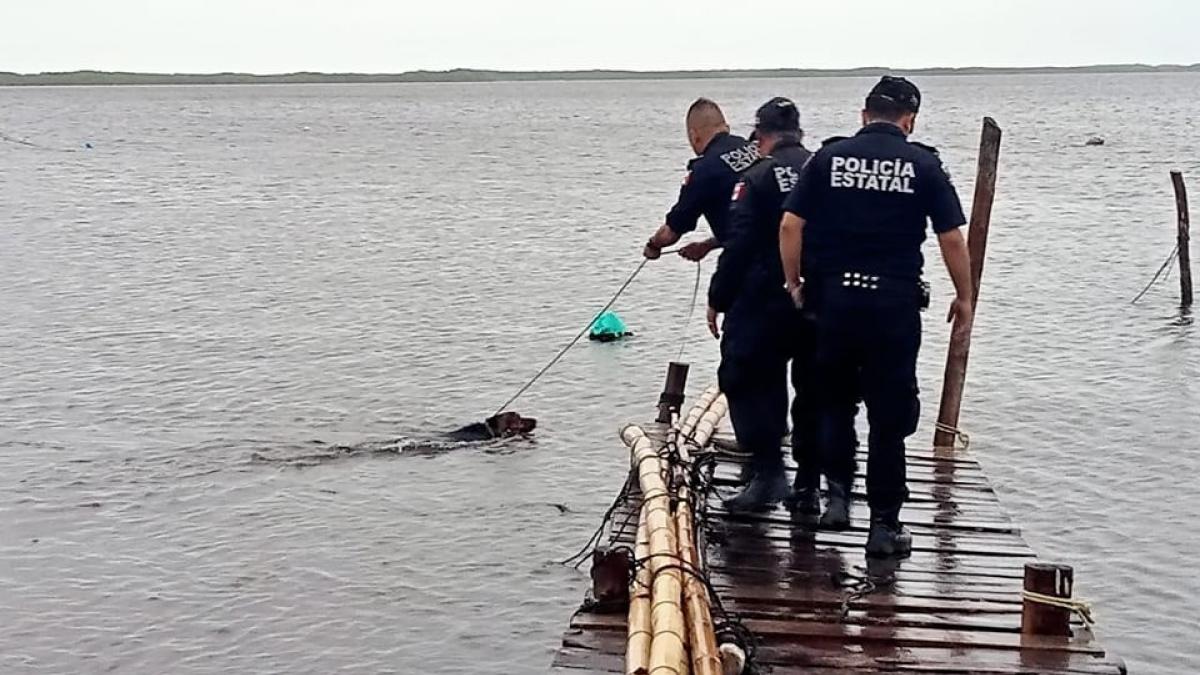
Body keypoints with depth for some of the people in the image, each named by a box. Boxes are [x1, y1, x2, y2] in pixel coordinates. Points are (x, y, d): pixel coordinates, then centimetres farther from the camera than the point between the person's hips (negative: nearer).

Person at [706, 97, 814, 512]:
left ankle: (769, 473, -6)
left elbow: (738, 246, -10)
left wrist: (717, 300, -2)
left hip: (765, 300, -5)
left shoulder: (757, 177, -8)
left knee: (743, 379, 5)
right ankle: (809, 485, 17)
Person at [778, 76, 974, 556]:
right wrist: (964, 297, 10)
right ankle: (884, 524, 10)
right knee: (890, 413, 6)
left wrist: (794, 283, 8)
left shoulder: (828, 158, 4)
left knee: (834, 399, 22)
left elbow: (790, 225, -2)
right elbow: (952, 238, -1)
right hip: (895, 300, -1)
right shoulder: (923, 165, 1)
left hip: (834, 295, 1)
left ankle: (838, 492, 11)